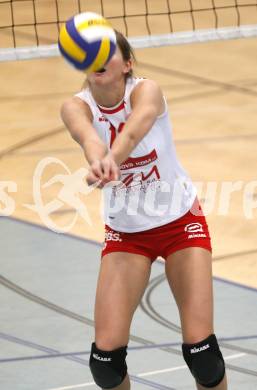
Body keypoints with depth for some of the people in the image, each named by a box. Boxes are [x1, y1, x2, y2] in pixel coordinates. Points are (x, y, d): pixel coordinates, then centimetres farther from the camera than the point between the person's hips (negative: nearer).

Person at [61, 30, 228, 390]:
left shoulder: (146, 91, -21)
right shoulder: (76, 107, -16)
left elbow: (132, 132, -45)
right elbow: (88, 136, -41)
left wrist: (111, 160, -68)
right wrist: (98, 159, -65)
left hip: (180, 221, -2)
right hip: (125, 232, 2)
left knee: (200, 348, -10)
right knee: (106, 354, -9)